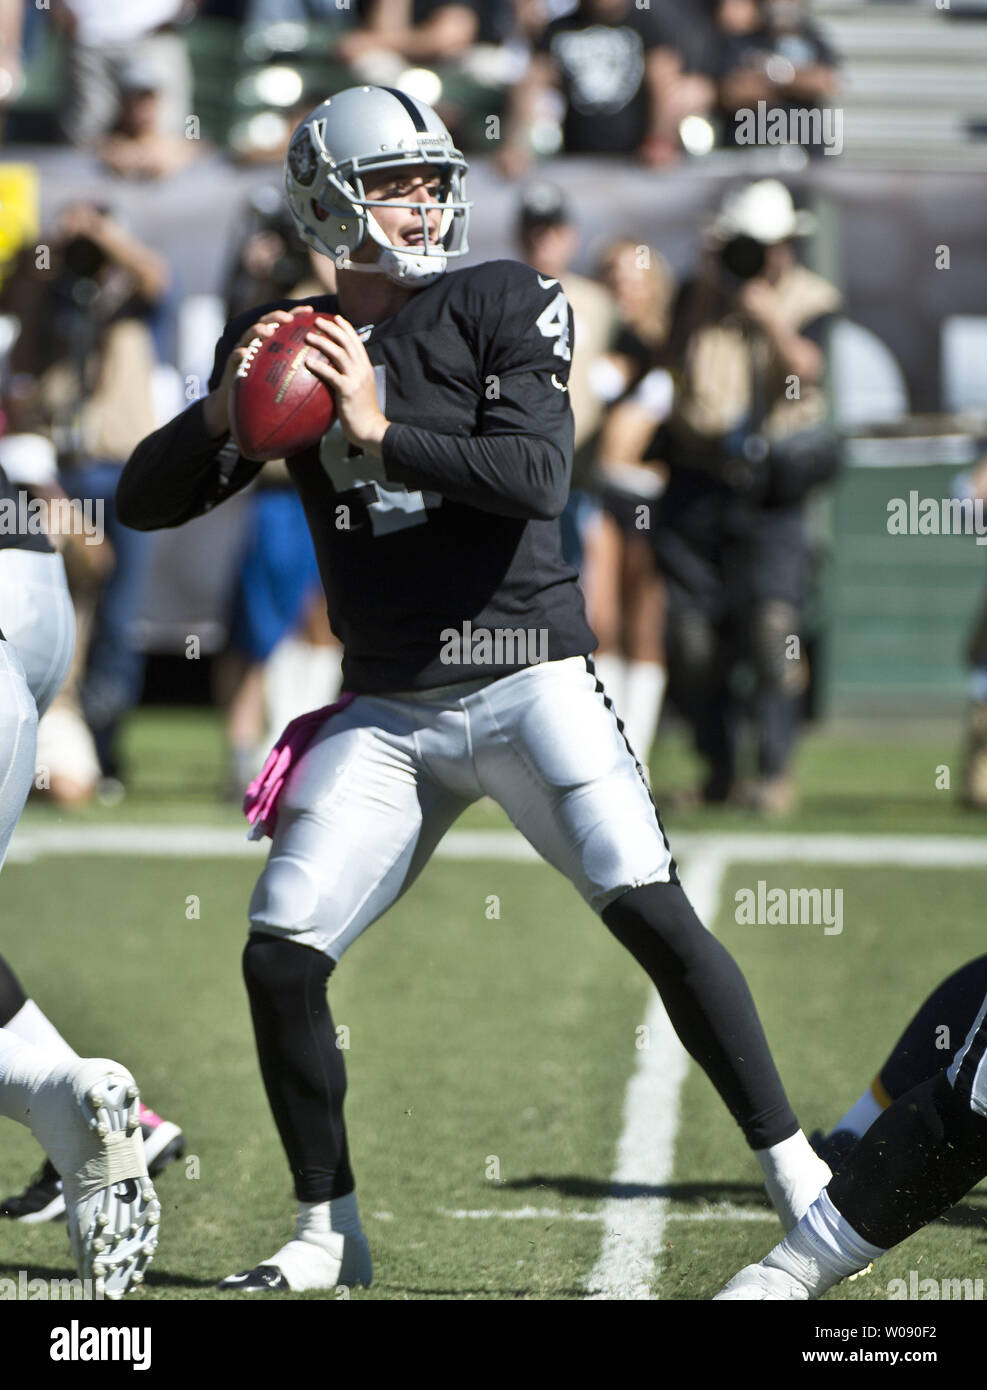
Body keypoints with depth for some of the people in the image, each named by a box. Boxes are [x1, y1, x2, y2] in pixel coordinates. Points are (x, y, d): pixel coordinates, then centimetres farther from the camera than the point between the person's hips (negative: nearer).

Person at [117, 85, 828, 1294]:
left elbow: (538, 477, -16)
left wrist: (382, 433, -21)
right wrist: (221, 416, -12)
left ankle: (797, 1178, -9)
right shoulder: (279, 345, 8)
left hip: (525, 678, -4)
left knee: (651, 911, -17)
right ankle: (329, 1231, 13)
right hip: (386, 710, 4)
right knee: (279, 958, -4)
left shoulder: (501, 306, -2)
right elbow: (144, 504, 6)